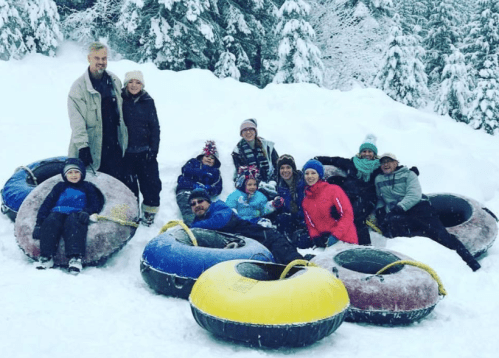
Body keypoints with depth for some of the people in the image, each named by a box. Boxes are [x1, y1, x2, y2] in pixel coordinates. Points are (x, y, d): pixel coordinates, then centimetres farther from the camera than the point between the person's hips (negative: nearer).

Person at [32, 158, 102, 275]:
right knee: (50, 223, -33)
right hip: (58, 213, 2)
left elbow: (96, 204, 14)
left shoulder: (87, 187, 25)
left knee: (73, 223, -37)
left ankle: (75, 258, -52)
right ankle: (46, 257, -37)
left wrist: (86, 212, -11)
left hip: (76, 214, -2)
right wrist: (39, 223, 1)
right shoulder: (60, 187, 27)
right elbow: (47, 203, 16)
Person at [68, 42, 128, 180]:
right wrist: (82, 146, -21)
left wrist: (123, 140, 19)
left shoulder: (115, 81, 10)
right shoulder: (79, 86, -8)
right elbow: (77, 121, -13)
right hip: (92, 150, -5)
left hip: (114, 146, 5)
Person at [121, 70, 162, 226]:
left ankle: (149, 212, 17)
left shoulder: (148, 102, 1)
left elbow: (155, 126, 2)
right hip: (126, 151, -1)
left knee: (151, 182, 3)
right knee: (129, 183, 8)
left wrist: (154, 148, -4)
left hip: (145, 151, 1)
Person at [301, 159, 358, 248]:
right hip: (324, 243, 4)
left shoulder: (333, 190, -2)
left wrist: (335, 236, -15)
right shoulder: (305, 201, 12)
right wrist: (315, 237, -6)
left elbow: (348, 214, -8)